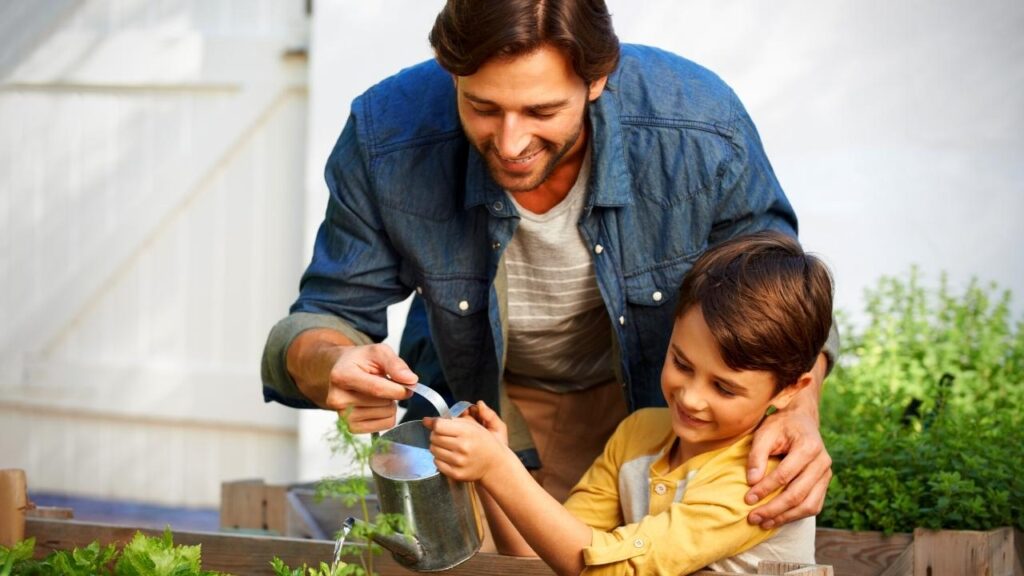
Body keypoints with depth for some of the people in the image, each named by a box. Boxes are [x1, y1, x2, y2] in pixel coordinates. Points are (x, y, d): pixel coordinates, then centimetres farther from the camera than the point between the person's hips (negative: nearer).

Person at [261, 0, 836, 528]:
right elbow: (330, 315, -18)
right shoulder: (385, 140, -31)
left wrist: (799, 408, -35)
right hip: (484, 414, 0)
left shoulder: (705, 132, -33)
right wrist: (334, 366, -43)